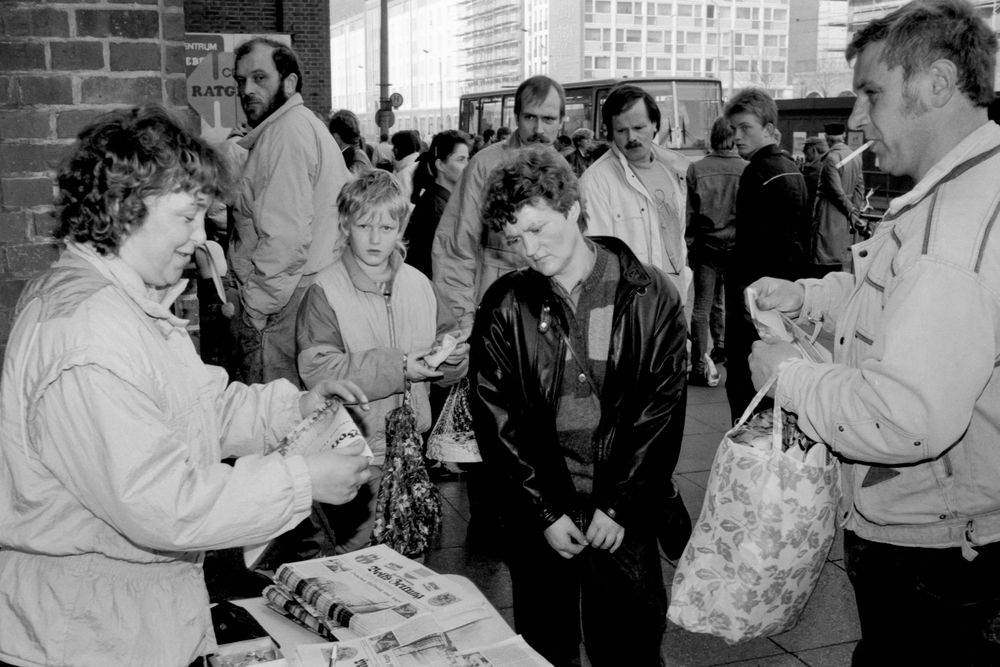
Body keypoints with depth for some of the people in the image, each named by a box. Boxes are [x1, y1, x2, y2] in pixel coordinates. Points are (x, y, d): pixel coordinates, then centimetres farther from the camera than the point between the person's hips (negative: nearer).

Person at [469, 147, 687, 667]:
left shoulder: (650, 296, -5)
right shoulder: (504, 306, -2)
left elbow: (662, 409, -5)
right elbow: (494, 416, -3)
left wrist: (620, 506, -10)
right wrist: (543, 512, -7)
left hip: (625, 517, -1)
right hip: (538, 518, 1)